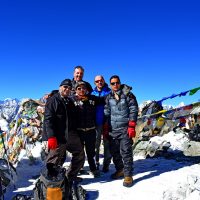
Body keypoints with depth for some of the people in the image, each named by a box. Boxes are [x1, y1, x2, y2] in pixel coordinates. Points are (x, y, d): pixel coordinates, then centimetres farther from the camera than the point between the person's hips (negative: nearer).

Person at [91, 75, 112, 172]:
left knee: (107, 144, 6)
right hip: (96, 123, 3)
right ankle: (95, 163, 23)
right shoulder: (92, 93, 10)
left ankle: (106, 164, 17)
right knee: (95, 144, 9)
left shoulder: (109, 92, 0)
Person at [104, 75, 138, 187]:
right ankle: (119, 170, 28)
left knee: (126, 152, -5)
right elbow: (107, 113, 16)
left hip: (125, 129, -5)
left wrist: (132, 126, -12)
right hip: (112, 130, 5)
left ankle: (128, 175, 3)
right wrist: (106, 128, 12)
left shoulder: (128, 95, -2)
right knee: (114, 151, 10)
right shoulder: (109, 97, 12)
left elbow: (134, 110, -5)